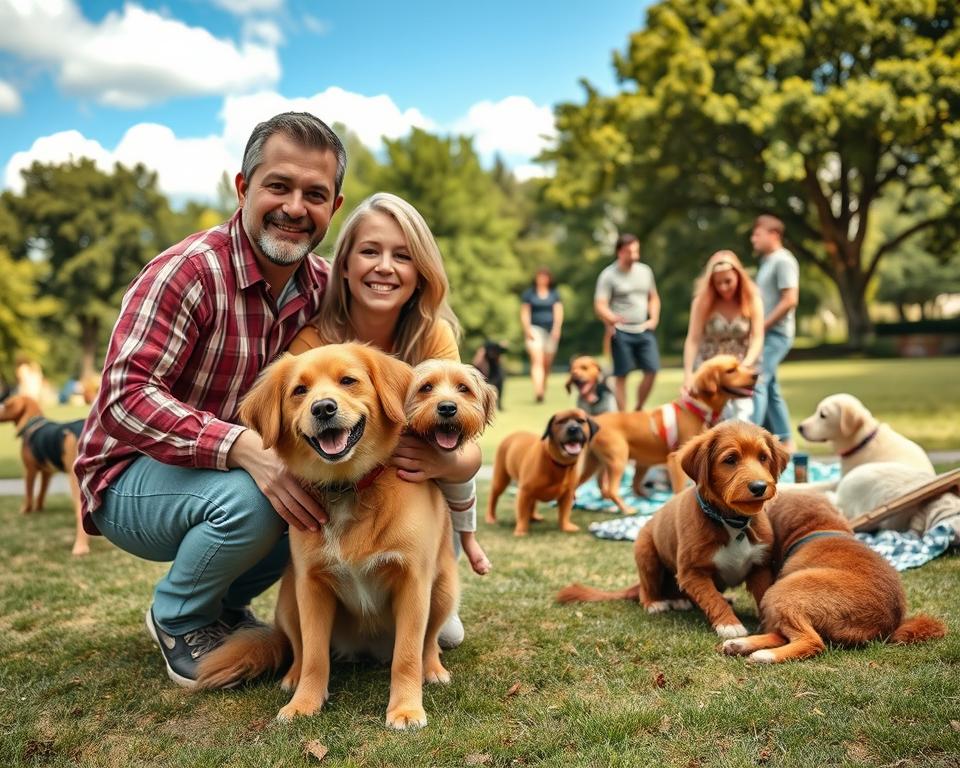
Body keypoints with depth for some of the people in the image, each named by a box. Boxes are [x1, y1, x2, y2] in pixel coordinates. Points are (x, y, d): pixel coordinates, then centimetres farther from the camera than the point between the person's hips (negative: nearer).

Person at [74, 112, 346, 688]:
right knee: (249, 500, -33)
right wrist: (245, 448, -43)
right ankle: (178, 620, 0)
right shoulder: (188, 272, -24)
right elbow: (127, 397, -31)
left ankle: (227, 603, 12)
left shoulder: (323, 287, -4)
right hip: (133, 475, -6)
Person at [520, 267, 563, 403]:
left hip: (551, 330, 3)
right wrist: (528, 330, -7)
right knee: (537, 360, -18)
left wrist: (557, 328, -10)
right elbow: (524, 313, 5)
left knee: (547, 363, 5)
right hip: (535, 329, -3)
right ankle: (538, 392, -31)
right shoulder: (528, 293, 8)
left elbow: (558, 312, 5)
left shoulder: (554, 294, 13)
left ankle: (543, 390, 22)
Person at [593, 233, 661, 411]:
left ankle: (639, 410, 16)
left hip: (644, 331, 5)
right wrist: (612, 319, -31)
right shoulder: (609, 275, -5)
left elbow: (654, 298, 22)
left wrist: (653, 319, 6)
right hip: (621, 332, -4)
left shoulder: (645, 271, 11)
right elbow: (600, 305, -12)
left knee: (652, 370, -2)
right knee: (621, 375, 0)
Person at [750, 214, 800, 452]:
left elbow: (790, 300, -18)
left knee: (756, 382, -16)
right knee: (769, 388, 11)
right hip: (764, 334, 9)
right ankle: (784, 441, 17)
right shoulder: (767, 261, 17)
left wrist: (762, 326, -16)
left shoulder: (783, 260, -10)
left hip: (775, 334, -9)